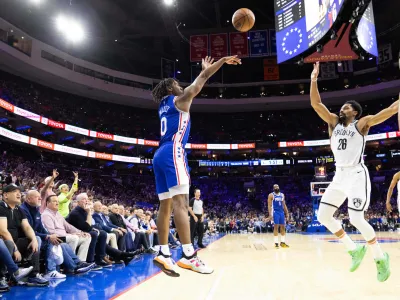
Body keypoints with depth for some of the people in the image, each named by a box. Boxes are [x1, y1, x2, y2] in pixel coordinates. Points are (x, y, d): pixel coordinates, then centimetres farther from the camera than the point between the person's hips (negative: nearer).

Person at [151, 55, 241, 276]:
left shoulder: (164, 106, 28)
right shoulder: (179, 100, 6)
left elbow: (196, 85, 41)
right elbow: (201, 81, 8)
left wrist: (204, 68, 48)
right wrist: (223, 60, 20)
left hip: (160, 155, 9)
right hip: (172, 152, -9)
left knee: (165, 205, 4)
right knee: (180, 202, -18)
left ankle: (163, 253, 2)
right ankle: (188, 255, -22)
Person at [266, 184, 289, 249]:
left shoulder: (282, 195, 13)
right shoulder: (271, 195, -4)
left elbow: (284, 205, 16)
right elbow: (269, 205, -9)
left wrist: (287, 213, 9)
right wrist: (270, 215, -17)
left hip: (282, 212, 6)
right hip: (275, 212, -6)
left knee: (283, 227, 6)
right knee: (276, 227, -7)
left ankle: (282, 242, 16)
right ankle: (276, 243, -3)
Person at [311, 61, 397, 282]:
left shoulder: (362, 123, -1)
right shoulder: (334, 122, 11)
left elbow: (390, 110, -11)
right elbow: (315, 104, 4)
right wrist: (314, 79, 1)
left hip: (357, 175, -6)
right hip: (339, 176, 6)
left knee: (356, 219, -13)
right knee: (323, 215, 1)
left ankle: (380, 257, 12)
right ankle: (355, 250, 18)